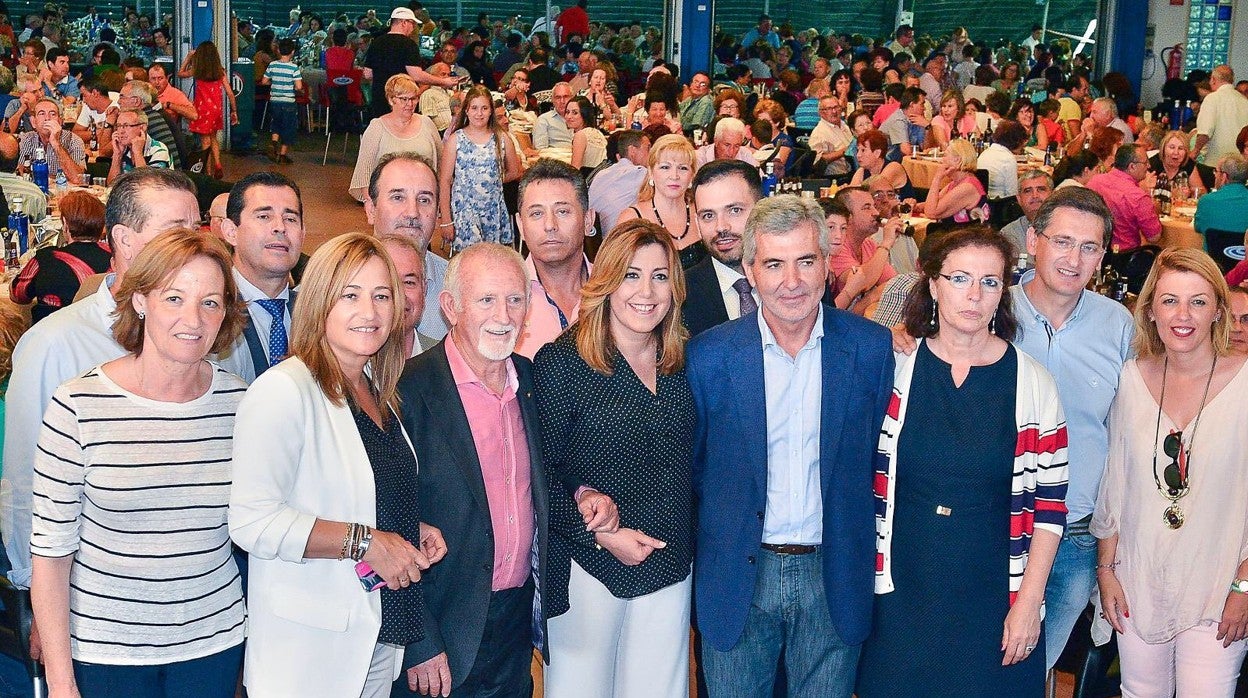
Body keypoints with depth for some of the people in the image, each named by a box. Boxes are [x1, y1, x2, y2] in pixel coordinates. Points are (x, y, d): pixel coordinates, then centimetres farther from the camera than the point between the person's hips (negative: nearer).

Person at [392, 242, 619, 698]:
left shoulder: (531, 378, 5)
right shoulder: (410, 391, -16)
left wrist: (582, 494, -2)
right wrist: (420, 646, -16)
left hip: (520, 620, 6)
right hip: (444, 635, -6)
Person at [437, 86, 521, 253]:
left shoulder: (502, 140, 5)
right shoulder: (455, 140, -1)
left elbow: (514, 173, 20)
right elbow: (444, 181, -2)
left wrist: (493, 182, 10)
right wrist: (445, 220, -7)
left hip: (494, 211, 3)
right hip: (464, 211, -3)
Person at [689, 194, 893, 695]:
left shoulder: (872, 348, -5)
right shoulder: (709, 355, -7)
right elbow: (689, 466, 3)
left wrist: (863, 553, 2)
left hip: (835, 580, 1)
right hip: (738, 578, 0)